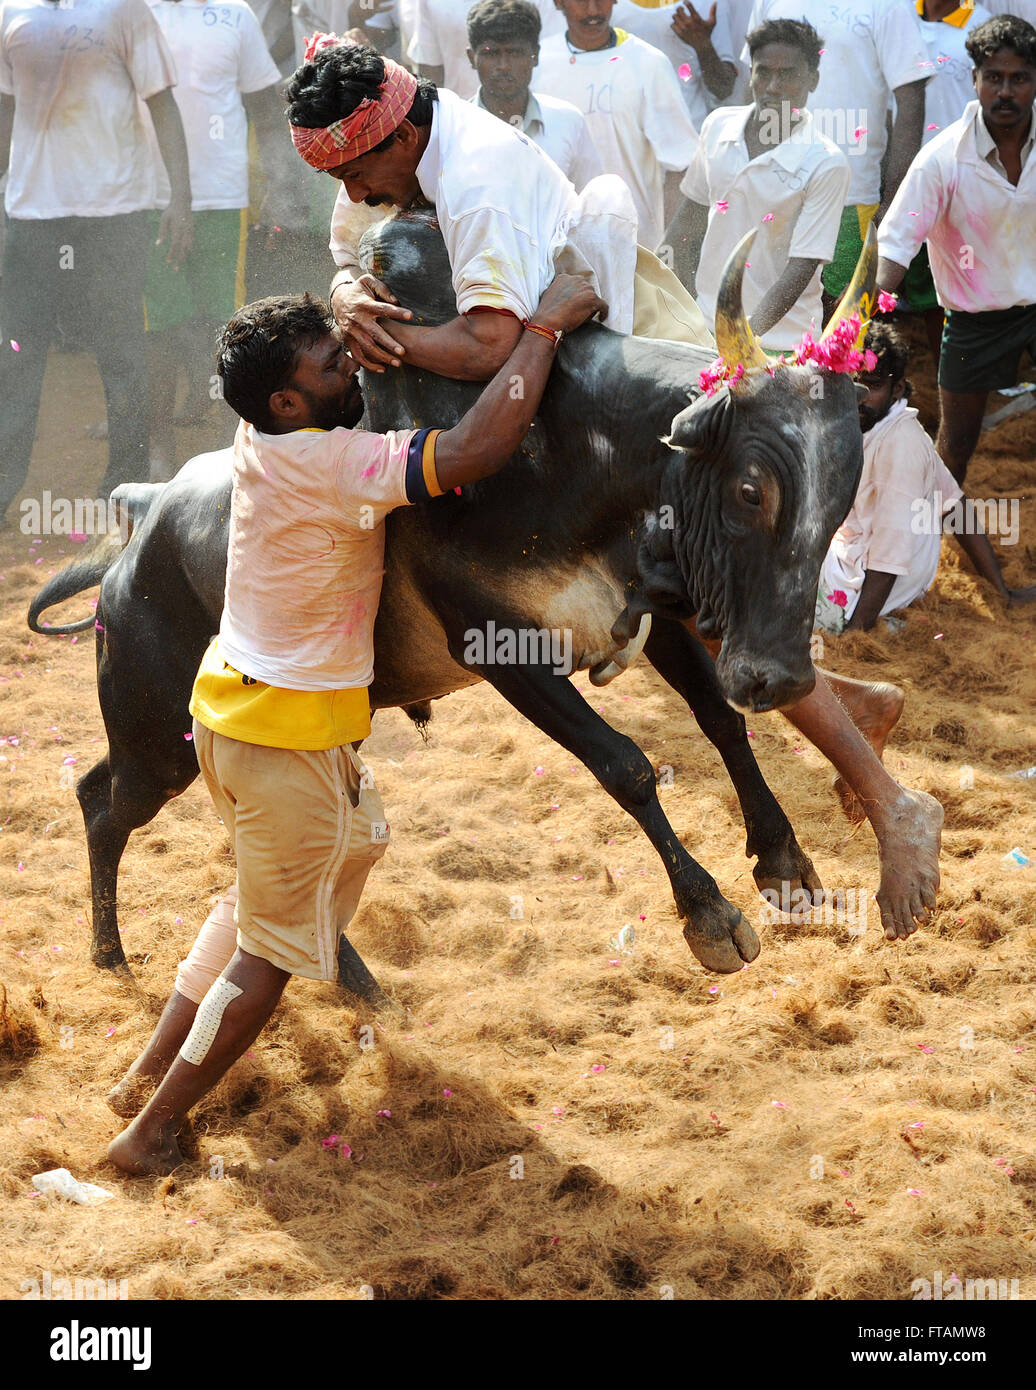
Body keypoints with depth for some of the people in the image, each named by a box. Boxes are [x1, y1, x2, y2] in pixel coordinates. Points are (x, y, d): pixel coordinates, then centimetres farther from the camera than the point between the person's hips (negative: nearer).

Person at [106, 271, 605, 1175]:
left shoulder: (260, 440, 0)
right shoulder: (327, 463, -26)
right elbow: (476, 452, -35)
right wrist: (546, 325, -28)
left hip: (230, 704, 9)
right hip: (291, 733, -9)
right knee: (274, 949, 6)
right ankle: (152, 1131, 12)